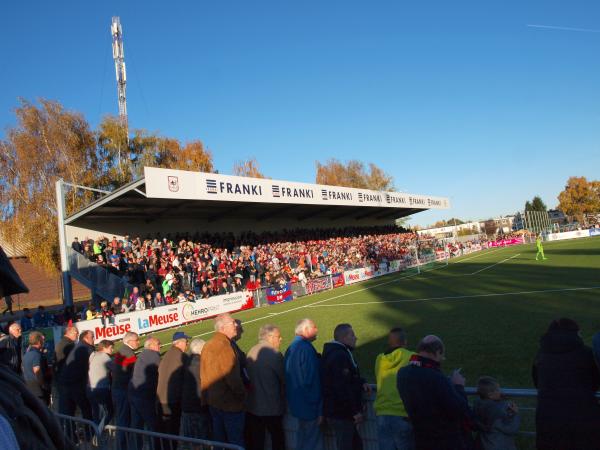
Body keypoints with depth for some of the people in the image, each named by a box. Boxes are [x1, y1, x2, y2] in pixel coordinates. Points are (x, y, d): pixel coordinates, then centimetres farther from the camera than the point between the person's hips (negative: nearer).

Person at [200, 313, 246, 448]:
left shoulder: (207, 346, 4)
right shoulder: (224, 346, -22)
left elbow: (204, 375, 11)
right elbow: (232, 377, -23)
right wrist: (242, 394, -8)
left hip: (213, 401, 8)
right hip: (230, 403, -8)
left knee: (218, 438, 19)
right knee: (236, 441, 4)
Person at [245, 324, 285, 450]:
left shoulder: (251, 352, 1)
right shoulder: (274, 354, -18)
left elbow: (249, 376, 6)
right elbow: (283, 378, -11)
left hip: (253, 406, 6)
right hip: (272, 407, -6)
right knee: (277, 439, 11)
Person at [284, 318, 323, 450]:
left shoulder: (292, 347, 8)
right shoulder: (306, 349, -23)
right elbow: (312, 381, -23)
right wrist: (320, 410, -17)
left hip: (297, 403, 9)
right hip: (309, 405, -9)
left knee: (302, 437, 22)